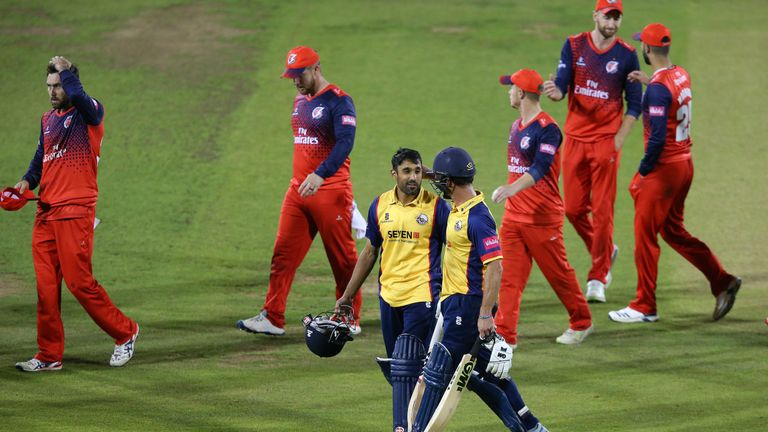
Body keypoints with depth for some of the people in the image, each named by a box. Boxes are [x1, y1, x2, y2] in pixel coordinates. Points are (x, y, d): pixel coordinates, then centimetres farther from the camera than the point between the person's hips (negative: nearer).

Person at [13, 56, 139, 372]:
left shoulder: (89, 113, -4)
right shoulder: (48, 120, 18)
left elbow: (78, 97, -27)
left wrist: (65, 70, -12)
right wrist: (29, 180, 7)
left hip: (75, 212, -7)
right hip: (45, 212, 7)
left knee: (79, 281, -9)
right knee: (45, 285, 4)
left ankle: (124, 332, 8)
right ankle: (49, 355, 9)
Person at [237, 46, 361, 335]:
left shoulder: (338, 101, -11)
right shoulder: (300, 101, 15)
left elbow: (345, 142, -23)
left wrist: (320, 175, -35)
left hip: (330, 190, -8)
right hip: (298, 189, 8)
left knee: (342, 257, 2)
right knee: (283, 254, 1)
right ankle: (272, 319, 1)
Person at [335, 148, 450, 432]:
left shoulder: (436, 206, -6)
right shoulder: (380, 205, 7)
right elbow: (369, 252, 16)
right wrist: (348, 296, 17)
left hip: (423, 296, -5)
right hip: (389, 296, 5)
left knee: (406, 365, -12)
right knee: (395, 367, 11)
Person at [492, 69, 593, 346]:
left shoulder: (547, 129, -17)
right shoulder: (517, 126, 12)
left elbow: (540, 168, -31)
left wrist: (513, 188, -45)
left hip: (543, 217, -8)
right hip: (513, 215, 8)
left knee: (558, 272, 7)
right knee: (509, 276, 0)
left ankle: (581, 323, 25)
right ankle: (504, 334, -2)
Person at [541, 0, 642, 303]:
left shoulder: (626, 55, 0)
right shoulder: (574, 46, 3)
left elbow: (634, 104, 2)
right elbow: (562, 86, -5)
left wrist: (618, 140, -9)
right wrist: (554, 92, -30)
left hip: (606, 141, -2)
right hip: (574, 139, 2)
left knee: (602, 210, -5)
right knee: (573, 209, 5)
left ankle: (598, 278, 2)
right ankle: (605, 252, 31)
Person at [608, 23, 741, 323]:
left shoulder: (658, 88, -21)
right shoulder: (681, 75, 5)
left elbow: (658, 137, -25)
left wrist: (642, 173, -15)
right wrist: (649, 81, 29)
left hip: (665, 168, -9)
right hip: (685, 163, 9)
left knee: (645, 235, 2)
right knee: (673, 230, 20)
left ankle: (645, 307, 8)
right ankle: (722, 281, 16)